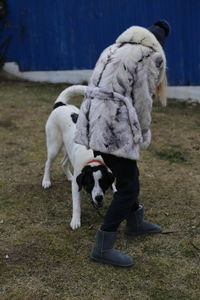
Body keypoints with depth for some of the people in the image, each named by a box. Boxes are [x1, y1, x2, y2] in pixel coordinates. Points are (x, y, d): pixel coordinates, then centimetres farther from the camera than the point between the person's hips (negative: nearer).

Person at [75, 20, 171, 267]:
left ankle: (135, 223, 42)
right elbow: (142, 99, -4)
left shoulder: (115, 48, 22)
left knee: (128, 175, 24)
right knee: (128, 186, 1)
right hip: (114, 124, -9)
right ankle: (102, 248, 4)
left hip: (93, 119, 9)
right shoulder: (153, 54, -1)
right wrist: (144, 135, 9)